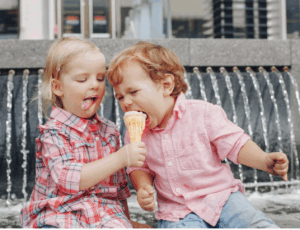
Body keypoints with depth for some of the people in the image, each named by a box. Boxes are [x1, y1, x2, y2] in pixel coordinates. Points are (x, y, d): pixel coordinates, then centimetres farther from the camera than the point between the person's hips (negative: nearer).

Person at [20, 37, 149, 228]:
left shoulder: (110, 130, 12)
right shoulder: (53, 132, -6)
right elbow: (69, 179, -21)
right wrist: (121, 158, -25)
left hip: (106, 213, 4)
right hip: (60, 214, -4)